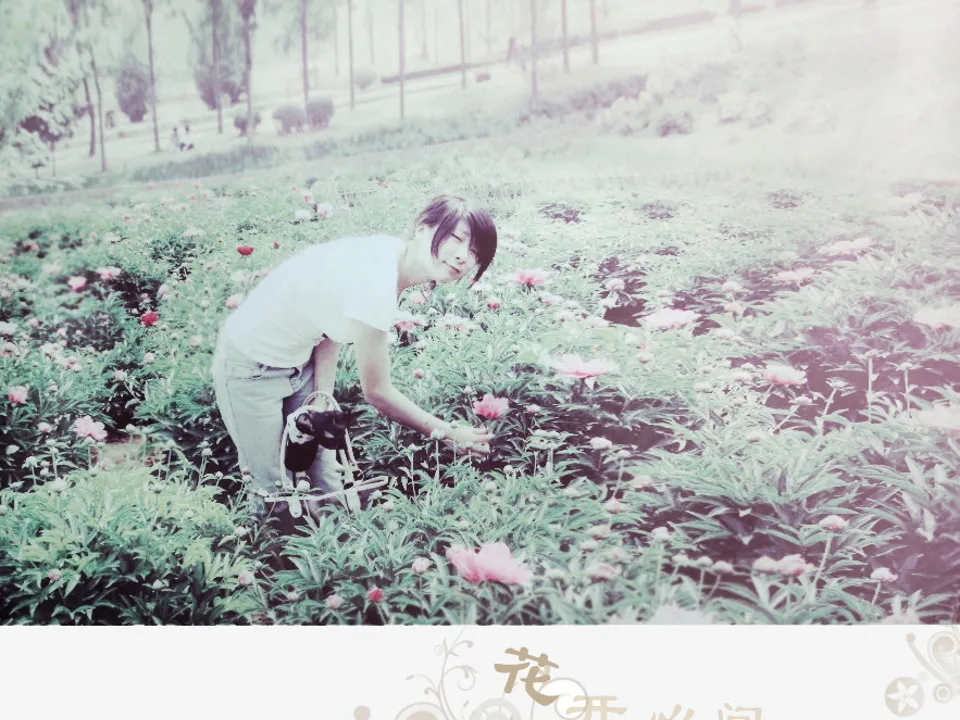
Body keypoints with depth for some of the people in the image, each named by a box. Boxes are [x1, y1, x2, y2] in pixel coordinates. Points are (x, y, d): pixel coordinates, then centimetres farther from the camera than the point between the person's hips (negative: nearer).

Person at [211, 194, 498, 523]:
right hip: (251, 367, -8)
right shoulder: (374, 285, -35)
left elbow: (331, 325, -1)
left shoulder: (390, 254, -9)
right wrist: (451, 435, -15)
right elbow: (377, 393, -24)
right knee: (274, 492, 2)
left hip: (297, 361, 8)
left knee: (324, 481, 11)